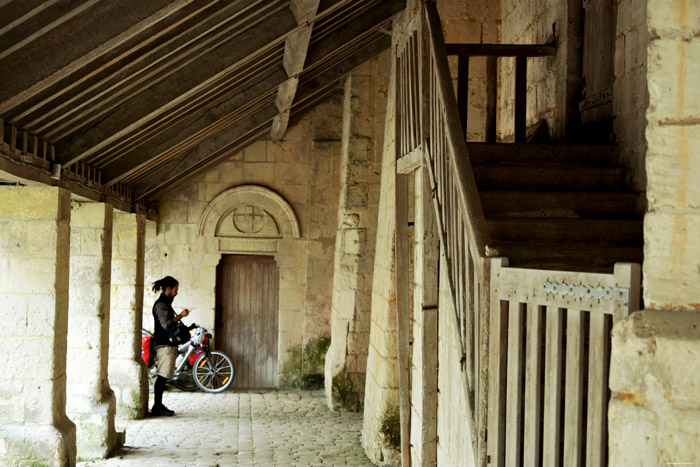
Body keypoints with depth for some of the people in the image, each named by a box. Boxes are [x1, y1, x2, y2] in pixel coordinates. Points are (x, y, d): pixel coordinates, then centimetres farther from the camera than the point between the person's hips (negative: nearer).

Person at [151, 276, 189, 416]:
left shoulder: (165, 303, 20)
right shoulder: (160, 304, -12)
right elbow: (166, 324, -22)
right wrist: (180, 316, -18)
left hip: (168, 344, 10)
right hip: (165, 345, -10)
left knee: (163, 377, 11)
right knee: (162, 377, -9)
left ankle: (158, 406, 15)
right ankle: (157, 407, -7)